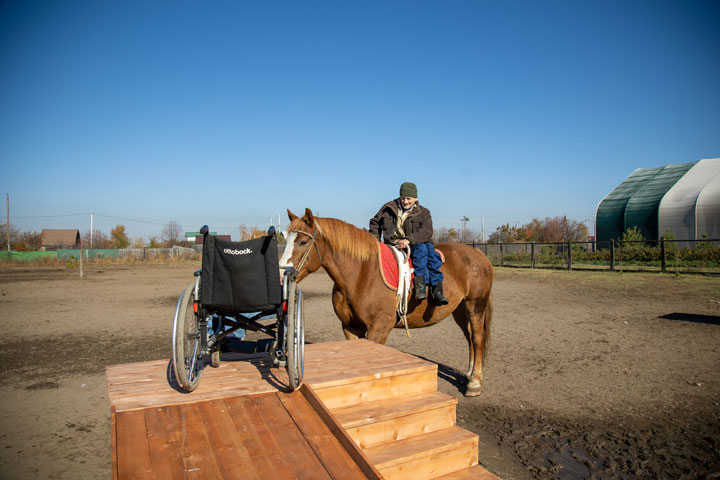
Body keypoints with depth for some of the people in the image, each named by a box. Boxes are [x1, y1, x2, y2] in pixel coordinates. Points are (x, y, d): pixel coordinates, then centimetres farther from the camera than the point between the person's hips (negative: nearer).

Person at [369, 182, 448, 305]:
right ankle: (420, 284, -45)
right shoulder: (389, 207, 10)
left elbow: (427, 231, -14)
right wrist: (375, 241, 9)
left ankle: (436, 290, -35)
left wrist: (409, 240, -30)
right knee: (421, 249, -31)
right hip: (393, 245, -1)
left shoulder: (423, 212, 4)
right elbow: (375, 222, 23)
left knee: (430, 249, -31)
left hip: (414, 244, 1)